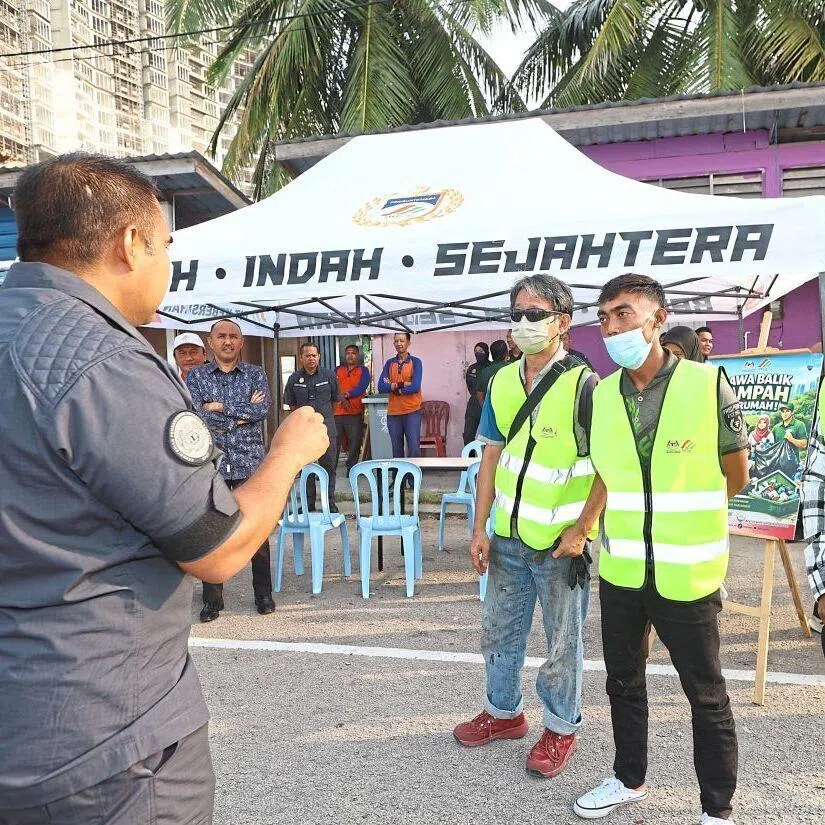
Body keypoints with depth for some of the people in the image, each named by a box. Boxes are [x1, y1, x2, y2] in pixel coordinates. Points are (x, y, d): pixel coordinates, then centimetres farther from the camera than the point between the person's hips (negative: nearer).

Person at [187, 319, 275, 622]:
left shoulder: (255, 373, 8)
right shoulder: (195, 376, 7)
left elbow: (263, 409, -9)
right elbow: (195, 414, -9)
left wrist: (221, 408, -9)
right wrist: (243, 413, -10)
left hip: (250, 463, 0)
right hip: (211, 463, 0)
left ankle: (263, 594, 19)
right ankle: (212, 600, 17)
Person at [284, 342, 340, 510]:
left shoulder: (329, 376, 1)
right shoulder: (294, 379, 2)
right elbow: (291, 403, 14)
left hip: (326, 424, -1)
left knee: (329, 464, 2)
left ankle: (330, 501, 12)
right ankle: (308, 501, 18)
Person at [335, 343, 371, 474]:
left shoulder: (363, 370, 8)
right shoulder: (338, 370, 16)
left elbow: (362, 387, -7)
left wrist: (346, 395, -18)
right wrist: (341, 398, -14)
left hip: (355, 412, -2)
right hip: (337, 412, 2)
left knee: (354, 443, 1)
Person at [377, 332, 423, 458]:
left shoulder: (415, 362, 0)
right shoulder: (389, 363, 10)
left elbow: (415, 387, -14)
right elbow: (381, 387, -2)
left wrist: (392, 387, -8)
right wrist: (402, 384, -13)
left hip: (412, 411, -3)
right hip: (393, 412, 3)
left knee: (414, 448, -5)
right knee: (396, 449, 9)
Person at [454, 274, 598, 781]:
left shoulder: (583, 385, -14)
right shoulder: (502, 382, 4)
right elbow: (492, 456, 7)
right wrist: (480, 528, 5)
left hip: (560, 542, -5)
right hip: (508, 536, 6)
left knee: (562, 641, 11)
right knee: (500, 631, 19)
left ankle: (562, 728, 33)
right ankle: (504, 712, 41)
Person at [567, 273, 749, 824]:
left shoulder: (709, 384, -13)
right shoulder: (602, 394, -1)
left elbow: (736, 475, -1)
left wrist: (685, 522, 7)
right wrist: (581, 529, 2)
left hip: (687, 573, -4)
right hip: (620, 571, 4)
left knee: (707, 696, 13)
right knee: (624, 683, 20)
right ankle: (630, 780, 43)